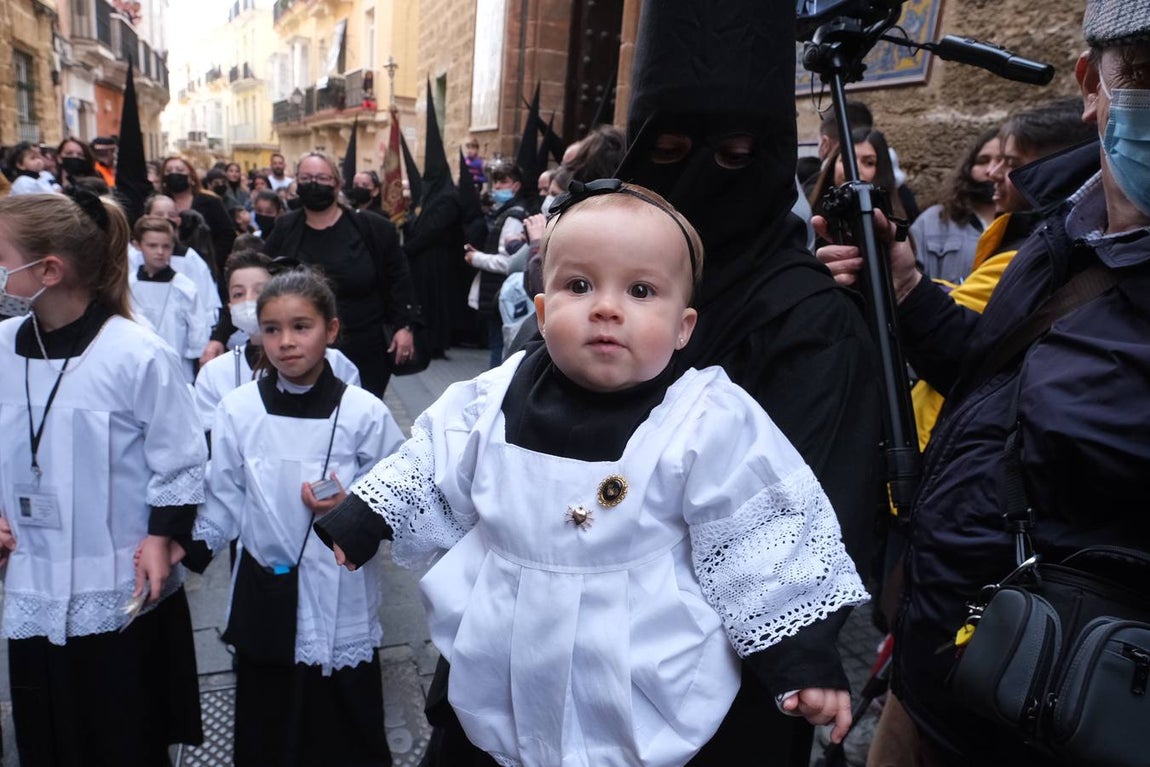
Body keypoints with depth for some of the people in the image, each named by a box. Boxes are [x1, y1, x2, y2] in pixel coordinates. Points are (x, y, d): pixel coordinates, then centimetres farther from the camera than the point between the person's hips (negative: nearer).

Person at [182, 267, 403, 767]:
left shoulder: (364, 413, -9)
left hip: (341, 606, -2)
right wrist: (183, 548, -10)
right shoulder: (237, 410, -3)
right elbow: (225, 504, 3)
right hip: (262, 600, 2)